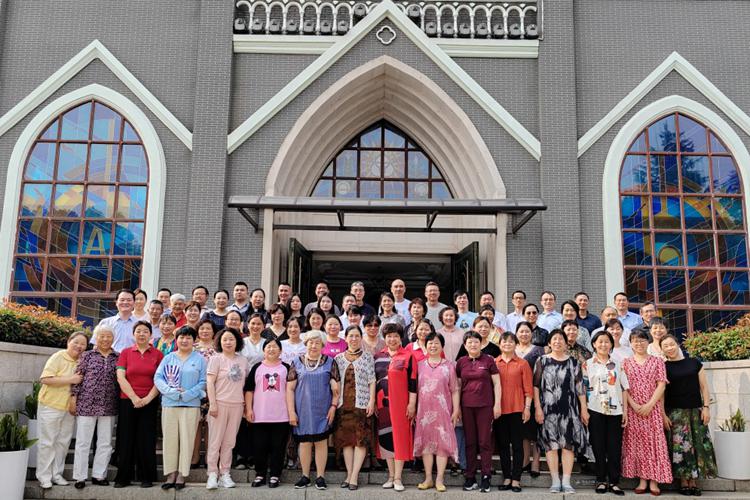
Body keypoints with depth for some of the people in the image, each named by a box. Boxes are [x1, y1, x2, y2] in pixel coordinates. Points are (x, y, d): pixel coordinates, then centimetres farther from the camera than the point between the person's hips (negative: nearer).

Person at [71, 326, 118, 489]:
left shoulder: (118, 357, 8)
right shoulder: (87, 355, 4)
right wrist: (73, 397, -3)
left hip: (108, 407, 2)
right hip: (86, 404, -2)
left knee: (105, 443, 7)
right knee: (83, 442, 3)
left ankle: (99, 475, 17)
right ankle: (80, 476, 11)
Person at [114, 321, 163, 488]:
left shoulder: (157, 354, 4)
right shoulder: (125, 353, 7)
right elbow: (120, 377, -2)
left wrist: (148, 398, -11)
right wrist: (134, 397, -11)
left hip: (150, 403, -1)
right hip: (127, 401, 1)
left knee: (146, 440, 1)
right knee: (126, 439, 3)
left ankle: (147, 477, 9)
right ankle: (123, 477, 13)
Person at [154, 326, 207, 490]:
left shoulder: (200, 359, 6)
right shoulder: (168, 358, 11)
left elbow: (203, 382, 0)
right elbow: (158, 378, 2)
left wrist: (188, 394, -14)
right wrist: (170, 391, -14)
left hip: (191, 405, -2)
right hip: (169, 404, 2)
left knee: (186, 439, 0)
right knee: (169, 439, 3)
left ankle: (182, 475, 8)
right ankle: (171, 473, 11)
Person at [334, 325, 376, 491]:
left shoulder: (367, 356, 4)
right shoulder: (338, 358, 10)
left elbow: (371, 380, 0)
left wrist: (371, 400, -8)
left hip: (362, 403, -3)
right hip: (344, 403, 3)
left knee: (361, 439, -5)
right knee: (345, 439, 4)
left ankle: (354, 476, -1)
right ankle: (349, 474, 12)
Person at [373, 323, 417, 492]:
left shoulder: (408, 356, -2)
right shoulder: (378, 356, 10)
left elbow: (413, 381, -4)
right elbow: (373, 381, 14)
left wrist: (412, 403, -8)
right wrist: (373, 403, 9)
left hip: (400, 403, -4)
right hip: (382, 403, 4)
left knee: (399, 437, -2)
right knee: (385, 437, 8)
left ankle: (397, 478, 5)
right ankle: (391, 475, 18)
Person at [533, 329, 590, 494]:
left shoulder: (573, 362, 9)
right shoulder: (542, 361, 4)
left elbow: (580, 387, 8)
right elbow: (536, 386, 1)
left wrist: (584, 409, 4)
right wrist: (537, 408, -6)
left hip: (569, 409, 1)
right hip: (548, 409, -1)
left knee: (568, 444, -1)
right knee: (551, 444, 0)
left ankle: (566, 482, 6)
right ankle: (555, 481, 9)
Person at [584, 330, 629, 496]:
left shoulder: (618, 364, 9)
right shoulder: (587, 364, 4)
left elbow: (624, 388, 8)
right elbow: (582, 388, 2)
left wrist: (625, 411, 2)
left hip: (615, 410, 1)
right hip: (595, 410, -1)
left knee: (615, 447, 2)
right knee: (598, 447, 3)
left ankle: (614, 482, 10)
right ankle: (601, 480, 12)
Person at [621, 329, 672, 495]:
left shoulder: (657, 361, 6)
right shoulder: (626, 363, 8)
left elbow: (661, 385, -2)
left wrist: (649, 405, -12)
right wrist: (633, 405, -11)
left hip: (652, 408, -1)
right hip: (633, 409, 1)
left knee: (654, 441, -3)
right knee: (636, 442, 1)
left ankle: (654, 481, 2)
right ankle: (642, 479, 8)